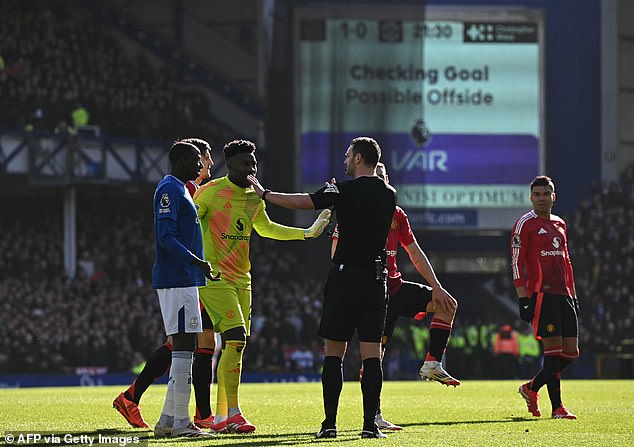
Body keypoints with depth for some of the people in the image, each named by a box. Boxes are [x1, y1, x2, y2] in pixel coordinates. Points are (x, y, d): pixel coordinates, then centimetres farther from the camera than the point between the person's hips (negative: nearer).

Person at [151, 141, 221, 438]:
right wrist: (197, 262, -28)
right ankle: (180, 422, -10)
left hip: (184, 279, 11)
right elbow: (166, 237, -19)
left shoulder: (181, 190, 21)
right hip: (176, 280, -11)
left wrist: (201, 268, 28)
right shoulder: (169, 189, -11)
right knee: (184, 347, -10)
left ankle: (167, 420, 12)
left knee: (183, 348, 10)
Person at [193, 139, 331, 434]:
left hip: (241, 279, 8)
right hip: (215, 278, -8)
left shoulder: (253, 197, 12)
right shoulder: (211, 191, -10)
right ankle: (233, 414, -17)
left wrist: (307, 233, 27)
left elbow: (266, 228, 29)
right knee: (235, 340, -18)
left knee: (236, 345, 6)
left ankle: (220, 418, 12)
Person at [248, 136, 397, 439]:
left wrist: (263, 192, 3)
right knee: (371, 353, 1)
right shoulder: (389, 195, 9)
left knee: (333, 352, 2)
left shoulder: (347, 190, -9)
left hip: (346, 275, -4)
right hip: (377, 277, 4)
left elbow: (300, 202, -9)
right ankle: (370, 424, -5)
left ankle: (329, 423, -1)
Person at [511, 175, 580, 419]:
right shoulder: (525, 224, -2)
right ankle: (557, 408, -9)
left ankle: (531, 388, 20)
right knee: (553, 348, -12)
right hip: (541, 294, -7)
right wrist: (523, 297, -14)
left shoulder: (560, 224, 20)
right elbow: (517, 262, -6)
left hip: (563, 295, 7)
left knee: (571, 351, 3)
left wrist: (572, 295, 19)